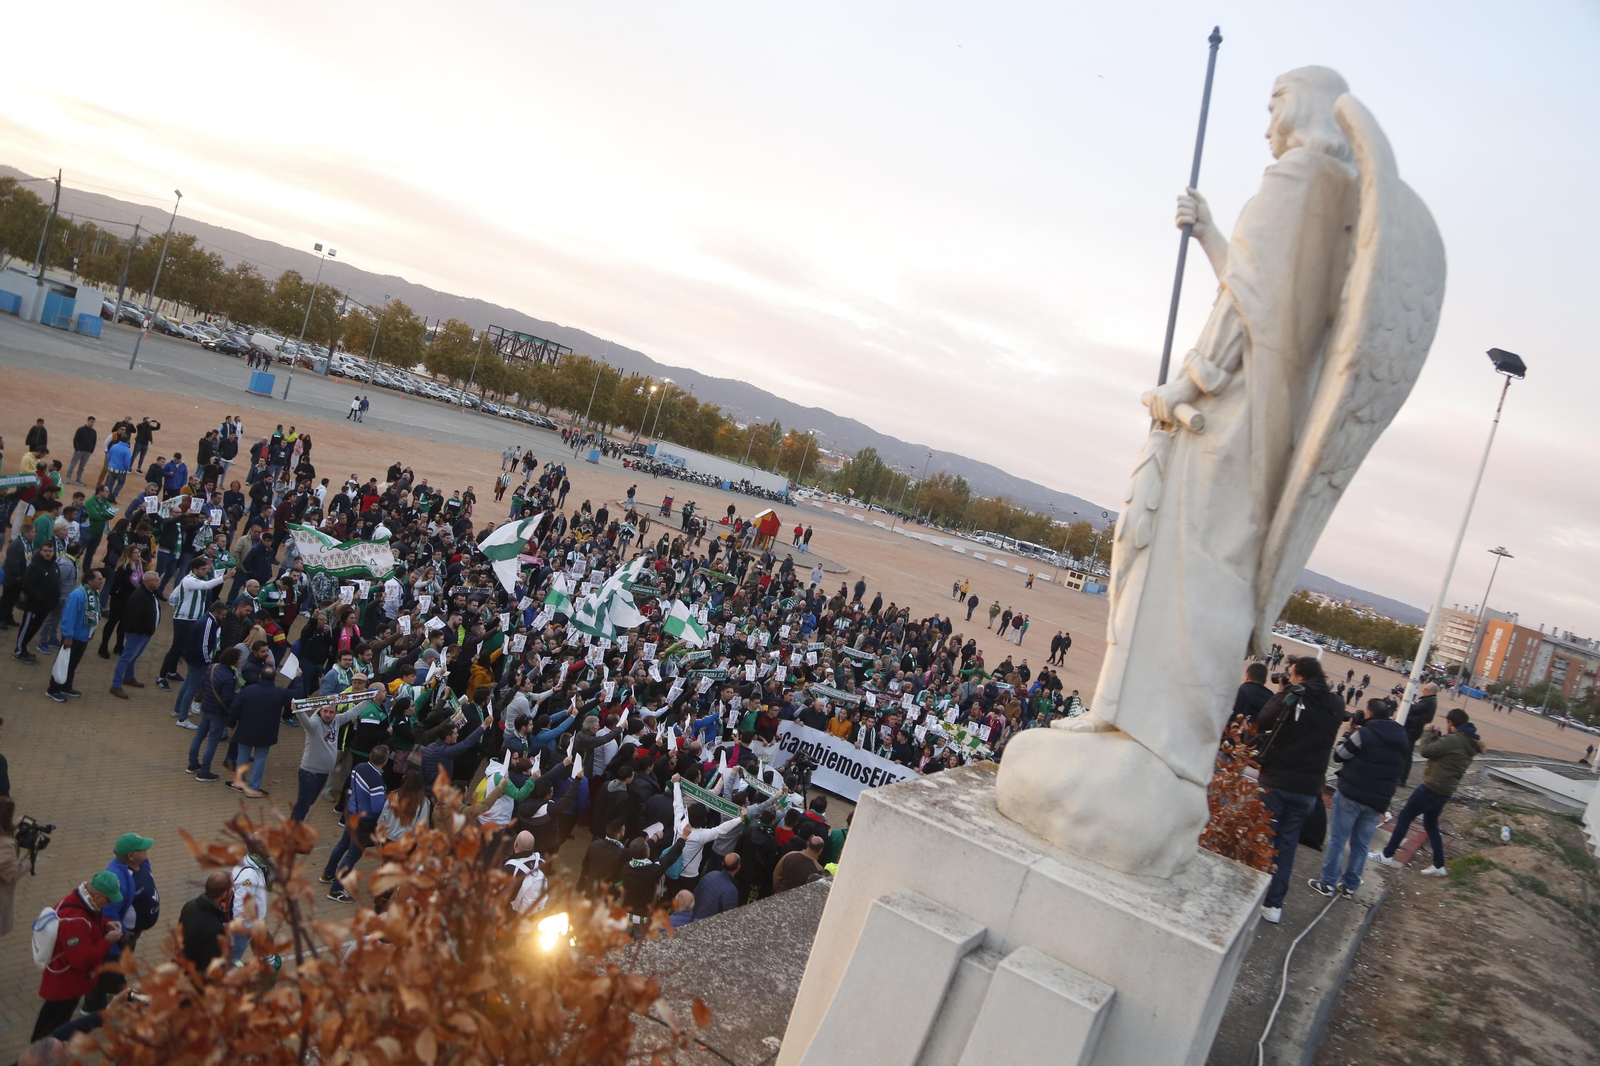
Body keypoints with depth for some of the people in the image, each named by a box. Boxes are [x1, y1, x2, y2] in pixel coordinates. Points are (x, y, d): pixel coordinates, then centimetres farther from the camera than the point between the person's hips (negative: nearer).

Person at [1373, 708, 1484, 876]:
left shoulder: (1453, 739, -22)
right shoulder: (1470, 743, 8)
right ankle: (1439, 866, 25)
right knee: (1431, 825, 22)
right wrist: (1436, 737, 8)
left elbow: (1426, 751, -18)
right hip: (1445, 792, 9)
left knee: (1404, 817, 3)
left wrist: (1428, 734, -3)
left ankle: (1387, 855, 9)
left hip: (1431, 788, -9)